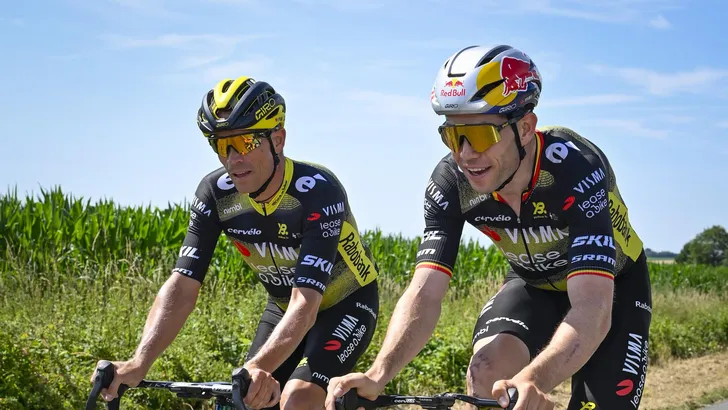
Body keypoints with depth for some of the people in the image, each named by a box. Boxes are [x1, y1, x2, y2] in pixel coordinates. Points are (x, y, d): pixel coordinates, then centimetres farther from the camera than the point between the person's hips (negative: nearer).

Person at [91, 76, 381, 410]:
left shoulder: (319, 191, -32)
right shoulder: (215, 193, -18)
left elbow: (306, 302, -40)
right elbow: (182, 286, -23)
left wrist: (257, 368, -56)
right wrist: (138, 363, -39)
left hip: (346, 305, -5)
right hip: (283, 308, 5)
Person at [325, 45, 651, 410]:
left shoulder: (577, 169, -38)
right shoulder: (450, 182, -25)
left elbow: (593, 311, -47)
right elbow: (424, 292, -30)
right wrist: (378, 375, -49)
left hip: (611, 287, -2)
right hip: (534, 283, 3)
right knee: (485, 373, -25)